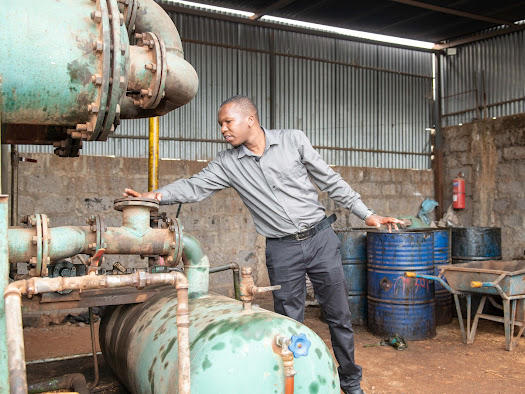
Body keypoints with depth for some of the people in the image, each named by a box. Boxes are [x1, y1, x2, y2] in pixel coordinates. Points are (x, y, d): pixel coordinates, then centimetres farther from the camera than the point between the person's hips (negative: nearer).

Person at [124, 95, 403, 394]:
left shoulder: (293, 140, -2)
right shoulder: (228, 163, 2)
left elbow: (330, 181, 1)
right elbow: (194, 187, -3)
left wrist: (367, 214, 1)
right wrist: (155, 196, -20)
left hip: (321, 238, 0)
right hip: (282, 251, 1)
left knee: (339, 316, 10)